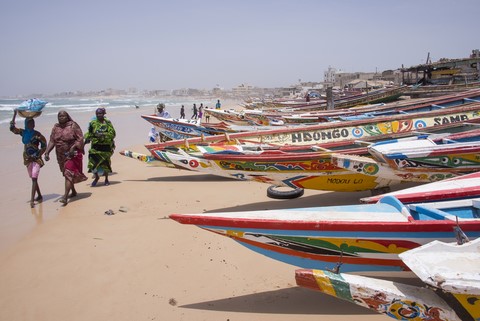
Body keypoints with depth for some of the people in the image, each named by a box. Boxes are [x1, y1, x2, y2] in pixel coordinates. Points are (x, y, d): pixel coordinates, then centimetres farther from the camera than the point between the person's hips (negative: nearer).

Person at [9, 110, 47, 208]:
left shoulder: (37, 134, -9)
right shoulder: (23, 132, 4)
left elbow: (44, 146, -6)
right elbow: (12, 128, -3)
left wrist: (38, 155, -12)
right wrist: (14, 115, -7)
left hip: (36, 158, -5)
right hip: (27, 158, 5)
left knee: (34, 178, -12)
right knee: (33, 178, 13)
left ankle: (32, 200, -15)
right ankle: (39, 196, 27)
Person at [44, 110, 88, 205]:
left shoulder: (73, 125, -8)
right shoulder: (55, 127, 7)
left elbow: (80, 138, -12)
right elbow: (52, 141, 6)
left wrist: (73, 147, -25)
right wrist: (47, 152, -5)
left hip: (73, 154, -6)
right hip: (61, 155, 6)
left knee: (69, 174, -14)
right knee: (66, 174, 16)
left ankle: (65, 196, -16)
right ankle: (73, 191, 33)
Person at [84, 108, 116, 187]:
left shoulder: (108, 123, -1)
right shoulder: (93, 123, 4)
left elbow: (112, 133, -8)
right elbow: (89, 133, 15)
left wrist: (103, 135, -20)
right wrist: (87, 139, 0)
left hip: (106, 146, -1)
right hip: (96, 146, 1)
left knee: (105, 163, 7)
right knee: (93, 162, -6)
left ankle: (106, 179, 26)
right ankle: (96, 177, 20)